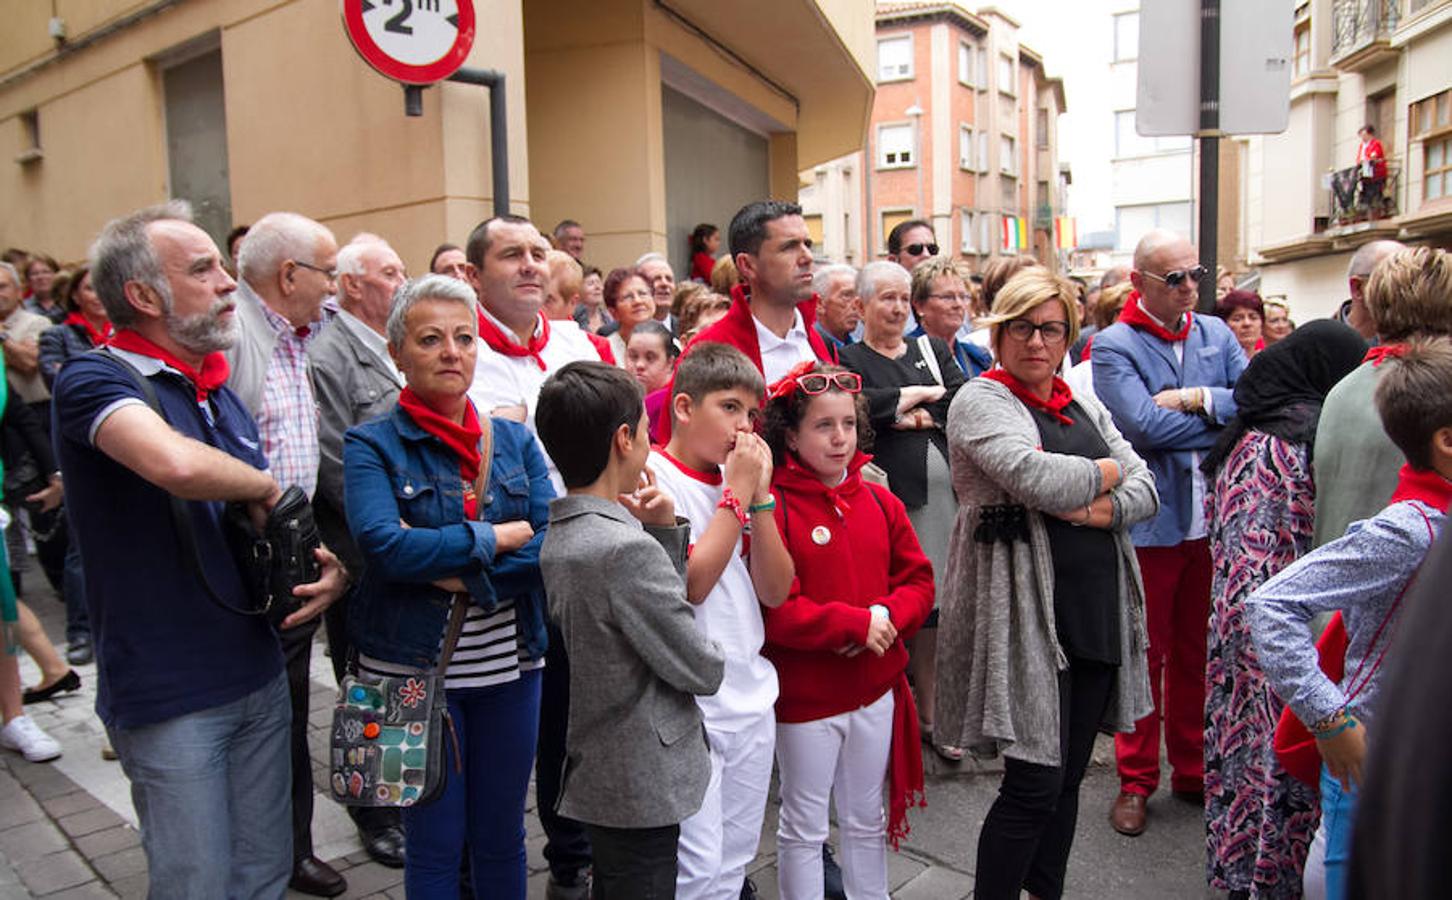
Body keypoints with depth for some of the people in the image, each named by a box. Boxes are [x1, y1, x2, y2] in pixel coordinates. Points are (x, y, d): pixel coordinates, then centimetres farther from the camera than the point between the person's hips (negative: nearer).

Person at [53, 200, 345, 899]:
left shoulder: (222, 393, 10)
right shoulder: (93, 380, -14)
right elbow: (179, 465, -37)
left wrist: (328, 568, -1)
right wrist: (263, 482, -16)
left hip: (259, 676, 7)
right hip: (170, 696, -6)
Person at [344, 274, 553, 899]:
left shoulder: (515, 440, 4)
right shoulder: (371, 445, -6)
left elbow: (551, 543, -8)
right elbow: (383, 545, -22)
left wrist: (459, 574, -18)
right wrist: (498, 535, -16)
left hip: (510, 663, 3)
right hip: (414, 666, -3)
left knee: (503, 837, 16)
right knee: (435, 843, 11)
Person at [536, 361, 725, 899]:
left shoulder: (558, 539, 3)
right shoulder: (628, 547, -26)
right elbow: (699, 670, -18)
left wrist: (665, 531, -4)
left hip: (595, 774, 9)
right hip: (644, 785, -9)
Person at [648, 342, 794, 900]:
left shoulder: (740, 478, 9)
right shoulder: (653, 477, -11)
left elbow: (775, 592, 3)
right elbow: (689, 583, -21)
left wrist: (760, 496, -7)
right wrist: (737, 494, -15)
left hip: (751, 696, 7)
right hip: (687, 704, -7)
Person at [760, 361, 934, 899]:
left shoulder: (880, 502, 2)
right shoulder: (772, 508, -16)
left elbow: (918, 580, 5)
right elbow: (772, 608, -22)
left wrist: (887, 616, -15)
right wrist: (855, 623, -21)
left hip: (876, 688, 5)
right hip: (804, 695, -5)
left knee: (867, 820, 23)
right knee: (804, 826, 13)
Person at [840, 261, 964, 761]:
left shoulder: (933, 350, 17)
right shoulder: (848, 358, 3)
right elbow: (855, 402, -18)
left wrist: (918, 415, -8)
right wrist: (917, 394, -8)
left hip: (942, 495, 4)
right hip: (886, 497, -4)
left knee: (934, 606, 9)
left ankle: (930, 713, 22)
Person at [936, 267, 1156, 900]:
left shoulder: (1084, 407, 16)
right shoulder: (979, 401, -6)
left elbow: (1146, 492, 9)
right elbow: (1040, 479, -23)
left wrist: (1096, 509, -11)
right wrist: (1108, 471, -4)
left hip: (1098, 611, 7)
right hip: (1027, 615, -7)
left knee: (1068, 778, 16)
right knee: (1033, 786, -3)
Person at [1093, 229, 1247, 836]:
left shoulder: (1215, 334, 9)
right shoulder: (1114, 345, -7)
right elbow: (1144, 427, -21)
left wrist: (1199, 399, -17)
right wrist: (1227, 417, -10)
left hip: (1213, 519, 5)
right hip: (1149, 522, -4)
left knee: (1197, 651, 16)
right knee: (1144, 653, 6)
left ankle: (1193, 769, 32)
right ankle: (1136, 780, 21)